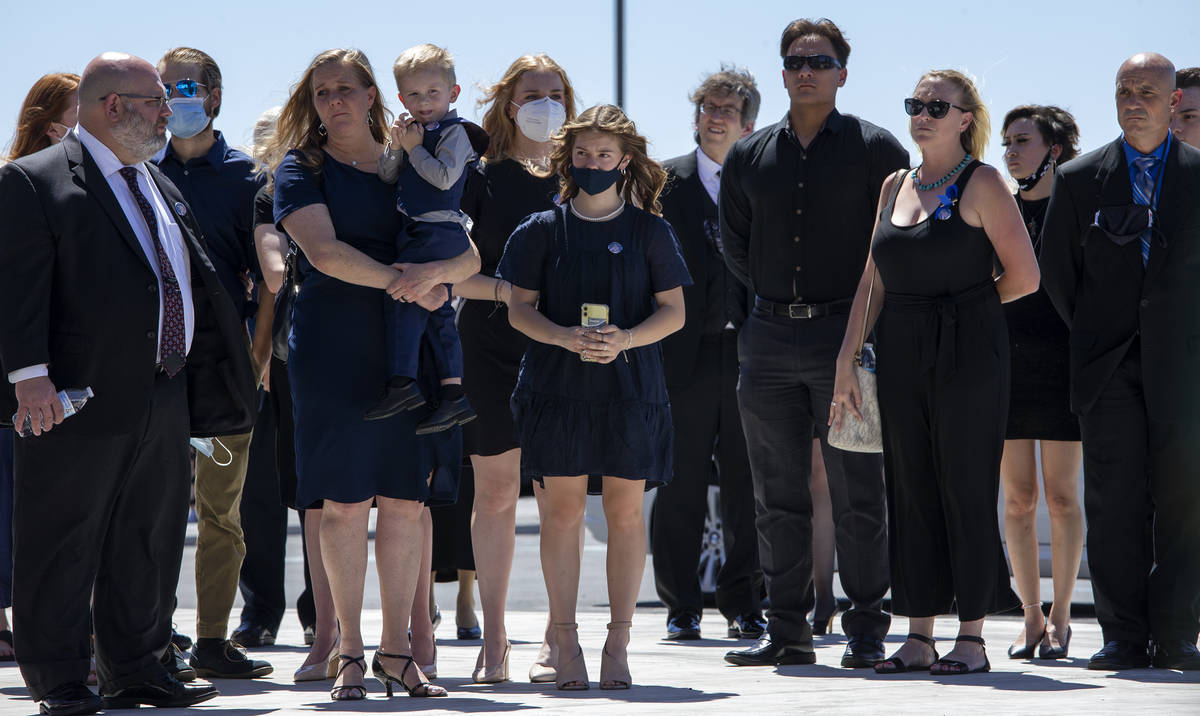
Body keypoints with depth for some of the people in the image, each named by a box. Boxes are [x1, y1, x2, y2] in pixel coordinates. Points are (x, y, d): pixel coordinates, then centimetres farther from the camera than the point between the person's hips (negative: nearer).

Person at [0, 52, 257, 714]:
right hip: (81, 399, -8)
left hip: (166, 403, 8)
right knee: (64, 546, -2)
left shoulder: (160, 187, 20)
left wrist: (215, 380, 20)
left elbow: (199, 282, 24)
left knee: (150, 543, 12)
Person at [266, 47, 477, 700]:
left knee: (407, 499, 1)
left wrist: (433, 272, -14)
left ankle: (395, 648, 9)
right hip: (334, 347, -3)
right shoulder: (301, 168, 5)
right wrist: (403, 282, -15)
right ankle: (350, 652, 4)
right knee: (345, 499, -4)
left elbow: (469, 258, 7)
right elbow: (325, 250, -11)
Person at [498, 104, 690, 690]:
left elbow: (673, 311, 5)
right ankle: (566, 642, 2)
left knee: (625, 511, -1)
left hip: (630, 387, 0)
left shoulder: (650, 231, 6)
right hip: (557, 387, 0)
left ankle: (618, 643, 6)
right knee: (562, 509, -3)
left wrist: (626, 339, -13)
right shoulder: (543, 229, 6)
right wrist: (565, 337, -14)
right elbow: (519, 308, 5)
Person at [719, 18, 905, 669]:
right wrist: (779, 298, 14)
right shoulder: (748, 157, 10)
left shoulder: (875, 149, -1)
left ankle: (866, 631, 3)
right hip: (768, 339, 4)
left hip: (847, 338, -4)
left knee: (857, 494, -3)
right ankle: (787, 631, 13)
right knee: (778, 496, 7)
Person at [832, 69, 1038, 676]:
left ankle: (971, 638, 4)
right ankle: (919, 638, 12)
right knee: (910, 492, 6)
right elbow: (873, 280, 12)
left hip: (967, 353, -6)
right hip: (902, 354, 6)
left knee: (965, 491, -3)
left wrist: (966, 303, 6)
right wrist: (846, 362, 5)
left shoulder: (981, 183, -5)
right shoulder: (895, 186, 13)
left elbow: (1024, 276, -9)